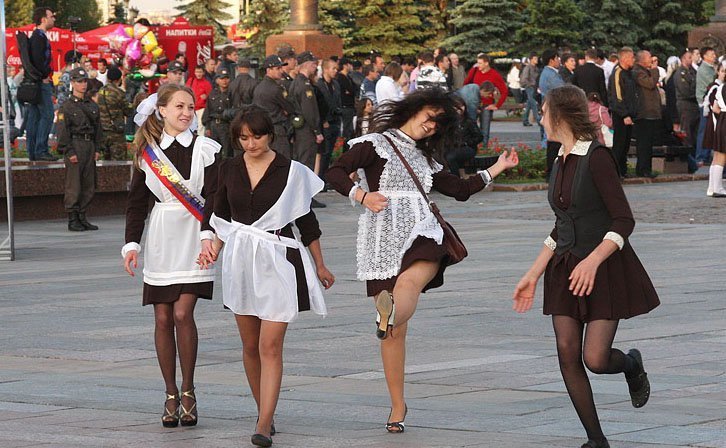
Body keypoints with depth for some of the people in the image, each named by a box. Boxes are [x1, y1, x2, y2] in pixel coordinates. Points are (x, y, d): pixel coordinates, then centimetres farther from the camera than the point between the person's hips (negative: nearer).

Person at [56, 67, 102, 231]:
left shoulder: (92, 106, 15)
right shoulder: (66, 107, -3)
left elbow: (97, 128, 19)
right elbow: (63, 131, -7)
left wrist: (97, 149, 10)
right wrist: (69, 152, -13)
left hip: (89, 146, 6)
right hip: (75, 145, -6)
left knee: (89, 186, 7)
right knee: (74, 186, -6)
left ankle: (82, 218, 16)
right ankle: (72, 220, -1)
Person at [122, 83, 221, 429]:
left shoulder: (205, 148, 0)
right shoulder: (147, 151, 7)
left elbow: (214, 196, -4)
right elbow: (137, 200, 9)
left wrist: (208, 234, -17)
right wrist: (132, 243, 2)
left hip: (192, 237, -3)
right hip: (160, 241, 3)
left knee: (182, 313, -14)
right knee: (163, 318, 3)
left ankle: (188, 391, -1)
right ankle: (171, 396, 11)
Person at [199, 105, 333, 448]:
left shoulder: (290, 171, -4)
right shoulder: (229, 169, 5)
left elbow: (306, 221, 5)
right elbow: (221, 217, 15)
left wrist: (320, 266, 12)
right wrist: (213, 248, -2)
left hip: (278, 262, -4)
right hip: (240, 261, 4)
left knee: (270, 346, -11)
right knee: (250, 346, 11)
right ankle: (264, 411, 26)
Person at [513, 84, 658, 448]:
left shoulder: (597, 157, -15)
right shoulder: (561, 162, 9)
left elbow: (624, 221, -18)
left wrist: (592, 261, -30)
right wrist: (533, 275, 14)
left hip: (605, 268, -7)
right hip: (567, 268, 7)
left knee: (595, 359, -11)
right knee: (567, 353, -3)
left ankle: (632, 364, 25)